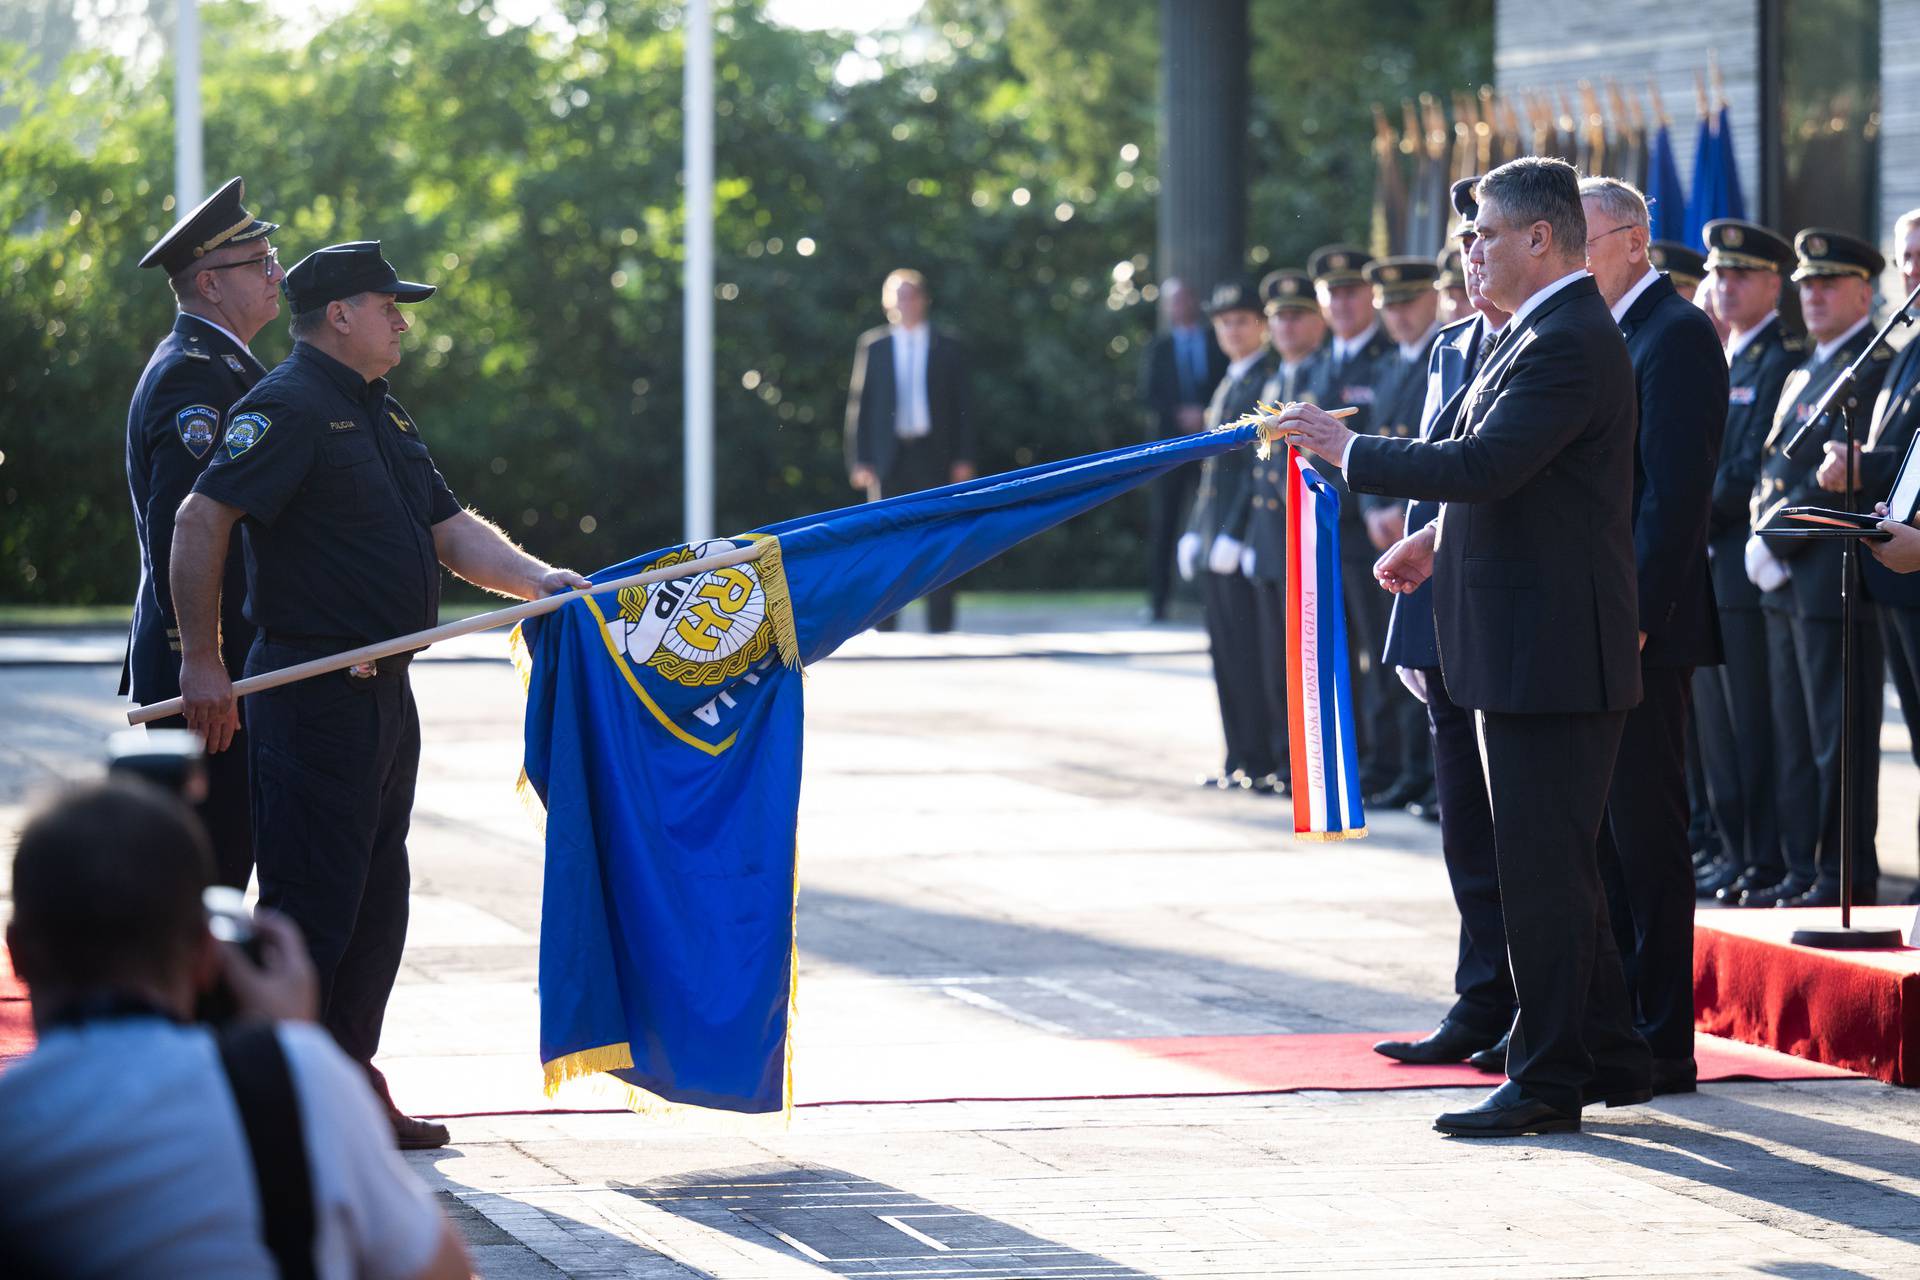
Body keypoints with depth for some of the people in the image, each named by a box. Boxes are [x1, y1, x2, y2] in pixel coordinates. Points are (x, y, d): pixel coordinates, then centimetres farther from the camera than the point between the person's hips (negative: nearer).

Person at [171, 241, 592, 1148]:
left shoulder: (380, 418, 19)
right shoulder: (289, 408, -12)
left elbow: (451, 530, 15)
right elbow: (201, 520, -21)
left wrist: (539, 579, -2)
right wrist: (202, 660, -23)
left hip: (381, 692, 10)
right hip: (311, 693, -10)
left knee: (376, 898, 14)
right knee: (311, 903, -8)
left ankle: (352, 1082, 22)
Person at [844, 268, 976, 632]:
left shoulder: (949, 349, 7)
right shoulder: (872, 346, 7)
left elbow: (961, 407, 5)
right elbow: (859, 404, 6)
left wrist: (963, 459, -4)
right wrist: (859, 461, -2)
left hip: (933, 456, 0)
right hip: (888, 458, 1)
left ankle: (940, 628, 1)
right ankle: (883, 630, 4)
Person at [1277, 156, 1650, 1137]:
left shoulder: (1569, 344, -18)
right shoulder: (1547, 333, 16)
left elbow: (1483, 465, -27)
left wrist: (1348, 449, -17)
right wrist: (1442, 537, 17)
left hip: (1551, 651, -11)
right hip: (1536, 645, 11)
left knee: (1543, 869, -6)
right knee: (1557, 868, 16)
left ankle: (1549, 1079, -1)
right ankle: (1607, 1057, 23)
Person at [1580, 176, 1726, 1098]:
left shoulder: (1675, 335, -12)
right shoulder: (1604, 334, 17)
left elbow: (1675, 493, -18)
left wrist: (1635, 618, -21)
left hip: (1642, 633, -9)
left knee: (1647, 838, -5)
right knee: (1604, 838, 12)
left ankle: (1664, 1045, -1)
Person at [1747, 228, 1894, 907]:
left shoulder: (1874, 367, -10)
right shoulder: (1803, 374, 21)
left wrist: (1779, 541, -14)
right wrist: (1761, 541, 4)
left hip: (1835, 579, -10)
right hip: (1787, 582, 10)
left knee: (1838, 738, -6)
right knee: (1795, 741, 11)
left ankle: (1848, 875, -3)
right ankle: (1804, 870, 16)